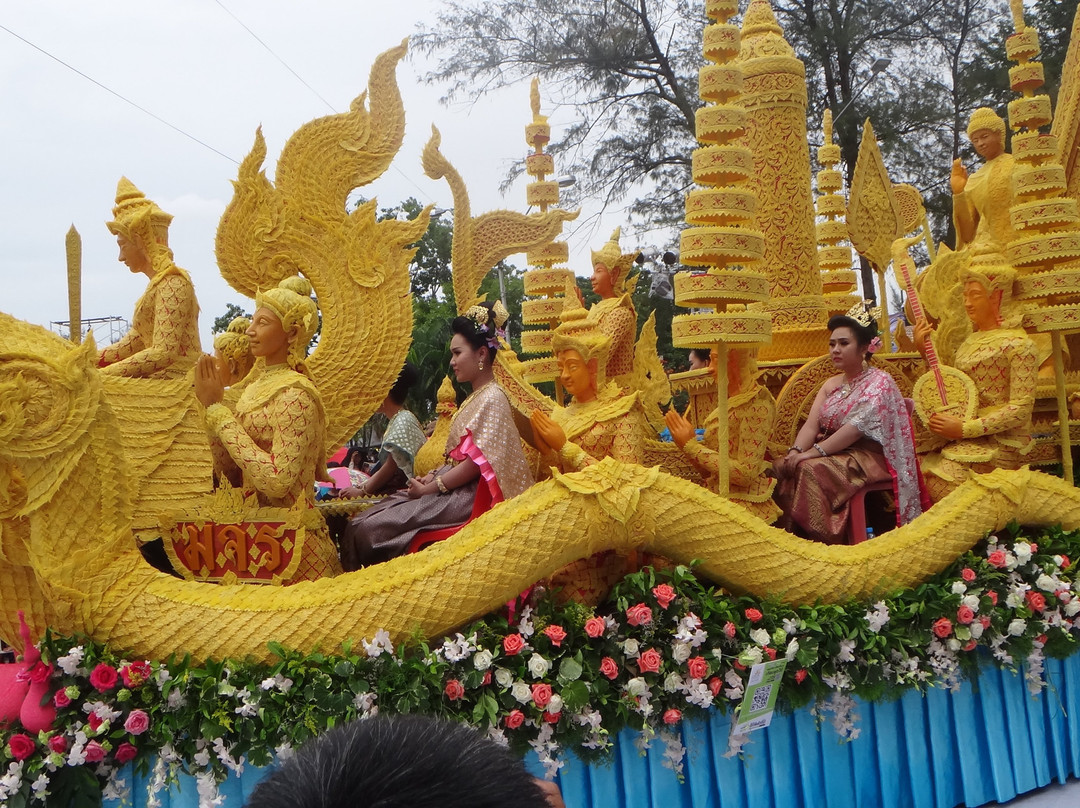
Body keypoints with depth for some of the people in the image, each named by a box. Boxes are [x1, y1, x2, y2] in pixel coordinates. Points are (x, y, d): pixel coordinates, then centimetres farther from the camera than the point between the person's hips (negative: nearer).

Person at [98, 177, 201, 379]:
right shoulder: (158, 284, 18)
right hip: (160, 382, 8)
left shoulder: (172, 283, -10)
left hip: (179, 383, -8)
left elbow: (163, 353, -19)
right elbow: (133, 341, 16)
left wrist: (101, 375, -17)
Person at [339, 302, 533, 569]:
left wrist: (430, 488, -13)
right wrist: (432, 476, 3)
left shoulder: (492, 399, -10)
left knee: (368, 530, -21)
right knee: (359, 523, -5)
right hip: (453, 487, 10)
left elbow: (477, 462, -18)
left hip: (467, 495, -10)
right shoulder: (474, 397, 20)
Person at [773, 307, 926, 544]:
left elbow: (858, 426, -20)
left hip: (868, 457, -7)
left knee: (812, 470, -32)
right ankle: (789, 535, -15)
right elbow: (811, 424, 4)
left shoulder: (879, 381, -6)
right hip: (833, 453, 7)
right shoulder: (831, 384, 16)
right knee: (781, 465, -17)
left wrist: (814, 452, -27)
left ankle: (819, 540, -24)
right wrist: (796, 450, -18)